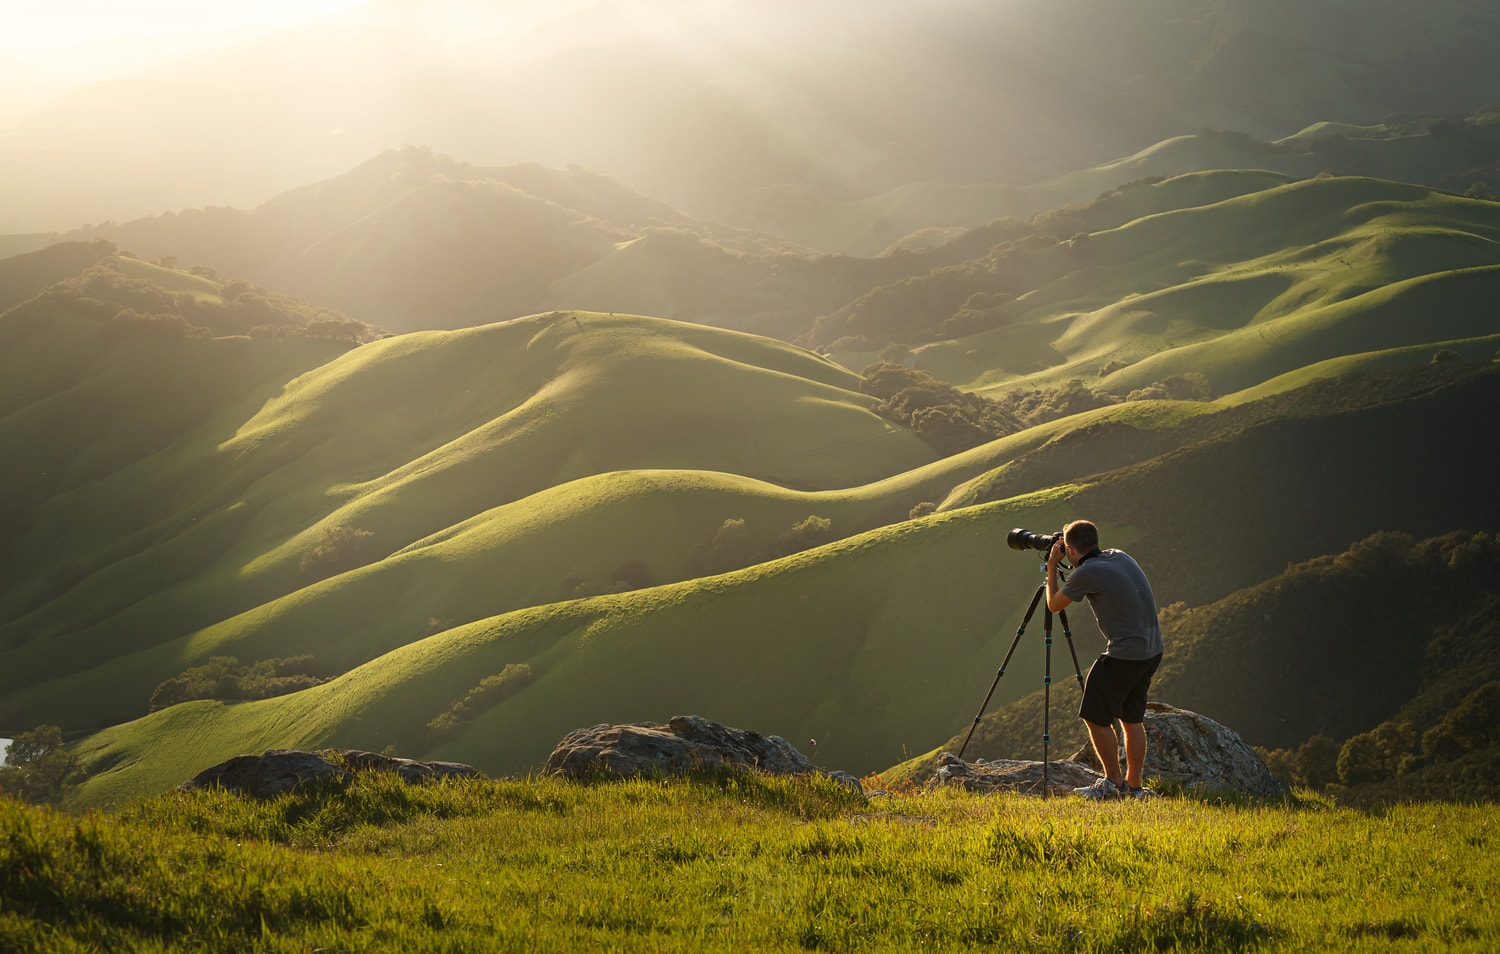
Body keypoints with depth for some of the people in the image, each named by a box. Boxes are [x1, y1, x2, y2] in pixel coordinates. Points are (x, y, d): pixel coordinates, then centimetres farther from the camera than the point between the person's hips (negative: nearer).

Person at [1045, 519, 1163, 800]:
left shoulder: (1086, 574, -14)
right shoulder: (1120, 557, 8)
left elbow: (1054, 605, 2)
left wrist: (1052, 567, 14)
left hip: (1124, 656, -8)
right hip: (1152, 650, 8)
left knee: (1095, 717, 5)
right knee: (1132, 719, 17)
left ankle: (1114, 783, 12)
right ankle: (1134, 787, 21)